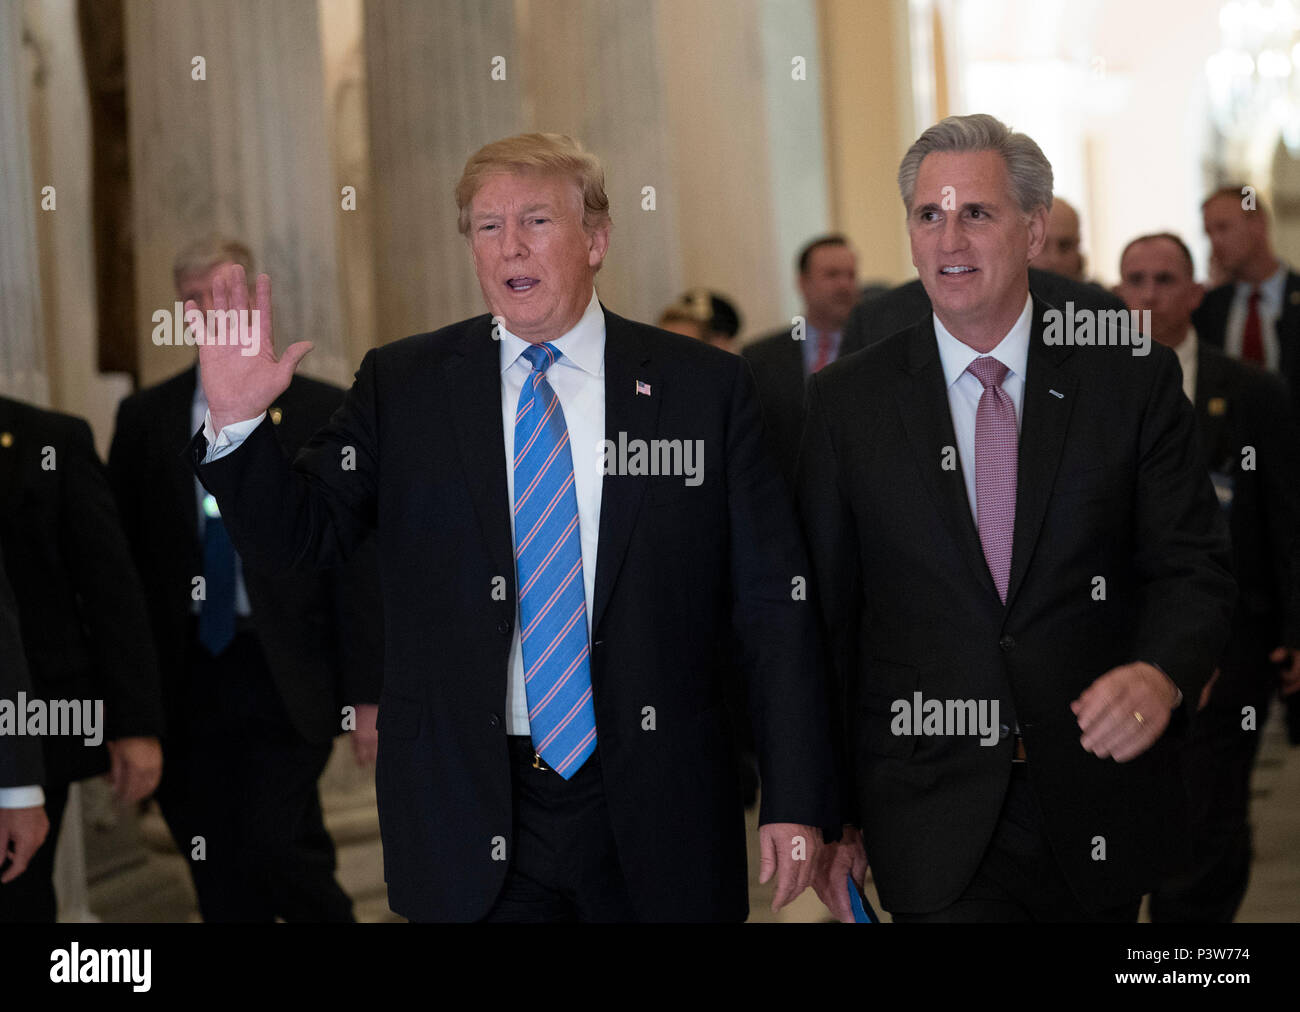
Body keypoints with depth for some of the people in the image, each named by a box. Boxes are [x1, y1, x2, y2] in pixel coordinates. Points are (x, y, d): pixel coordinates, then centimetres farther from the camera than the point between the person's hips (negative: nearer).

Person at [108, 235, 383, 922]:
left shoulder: (320, 412, 2)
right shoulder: (145, 418, 9)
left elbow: (359, 560, 0)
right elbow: (121, 553, 7)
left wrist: (366, 691, -5)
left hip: (287, 678, -3)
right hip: (188, 677, 3)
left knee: (276, 852, -14)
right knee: (222, 887, 6)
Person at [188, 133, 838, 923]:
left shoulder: (707, 388, 2)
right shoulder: (400, 386, 5)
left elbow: (775, 605, 0)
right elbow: (299, 535, 4)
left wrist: (798, 801, -4)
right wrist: (238, 424, -15)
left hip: (656, 813, 0)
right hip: (469, 820, 0)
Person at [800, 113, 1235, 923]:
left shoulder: (1134, 378, 0)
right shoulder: (847, 402, 2)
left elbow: (1195, 568, -2)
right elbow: (824, 615, 3)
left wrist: (1161, 673, -25)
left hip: (1097, 806, 1)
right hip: (932, 818, -1)